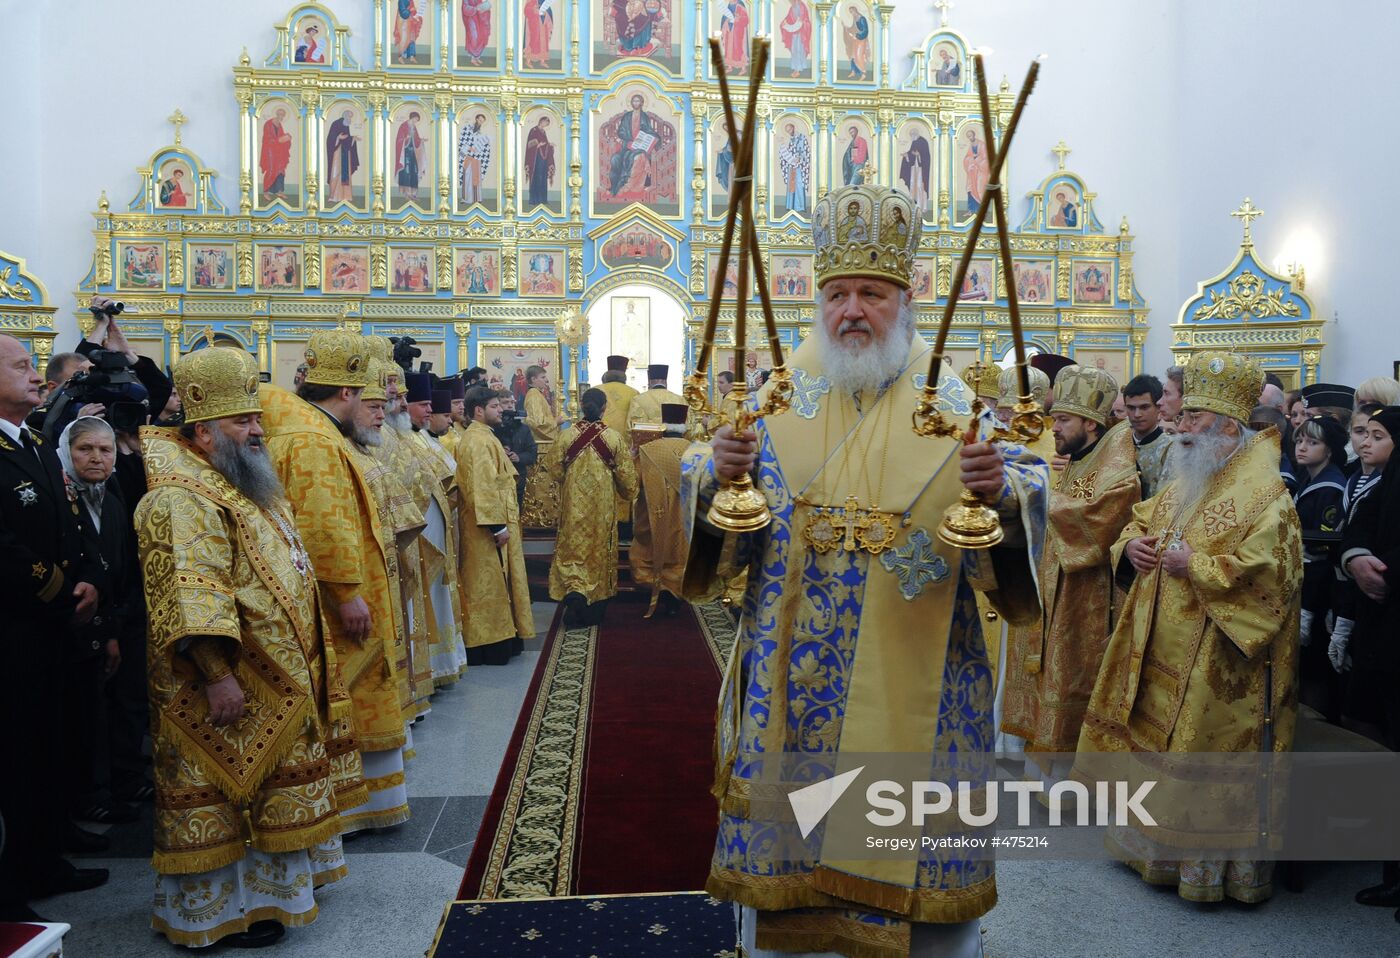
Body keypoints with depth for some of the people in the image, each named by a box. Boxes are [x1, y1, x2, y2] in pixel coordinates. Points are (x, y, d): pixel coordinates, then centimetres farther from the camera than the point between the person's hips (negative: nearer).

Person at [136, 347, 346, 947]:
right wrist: (217, 676, -31)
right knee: (217, 796, 4)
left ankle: (272, 883, 35)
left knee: (273, 788, 20)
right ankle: (216, 910, 18)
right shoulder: (181, 500, -20)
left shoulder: (245, 484, 12)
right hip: (227, 689, -10)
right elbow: (192, 597, -28)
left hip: (274, 681, 10)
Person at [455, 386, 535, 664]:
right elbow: (483, 488, -24)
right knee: (488, 584, -3)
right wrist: (498, 526, -24)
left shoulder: (483, 436, 15)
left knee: (493, 583, 15)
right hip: (488, 526, -10)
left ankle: (498, 636, 23)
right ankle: (489, 643, 4)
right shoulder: (478, 441, -18)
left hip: (495, 521, 10)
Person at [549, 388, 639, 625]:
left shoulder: (567, 436, -7)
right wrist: (629, 493, 16)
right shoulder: (614, 437, -10)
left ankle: (575, 590, -16)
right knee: (600, 548, 12)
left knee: (574, 547, 9)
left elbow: (556, 471, 1)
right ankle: (594, 611, 21)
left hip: (574, 503, 0)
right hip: (603, 504, 0)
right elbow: (626, 474, -4)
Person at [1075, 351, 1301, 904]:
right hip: (1162, 650, 8)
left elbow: (1267, 572, -22)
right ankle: (1156, 841, 30)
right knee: (1155, 743, 15)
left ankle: (1210, 861, 15)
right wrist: (1132, 544, 1)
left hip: (1217, 658, -8)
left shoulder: (1263, 495, -13)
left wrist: (1195, 566, -20)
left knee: (1208, 752, 0)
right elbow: (1141, 521, 23)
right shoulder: (1182, 485, 12)